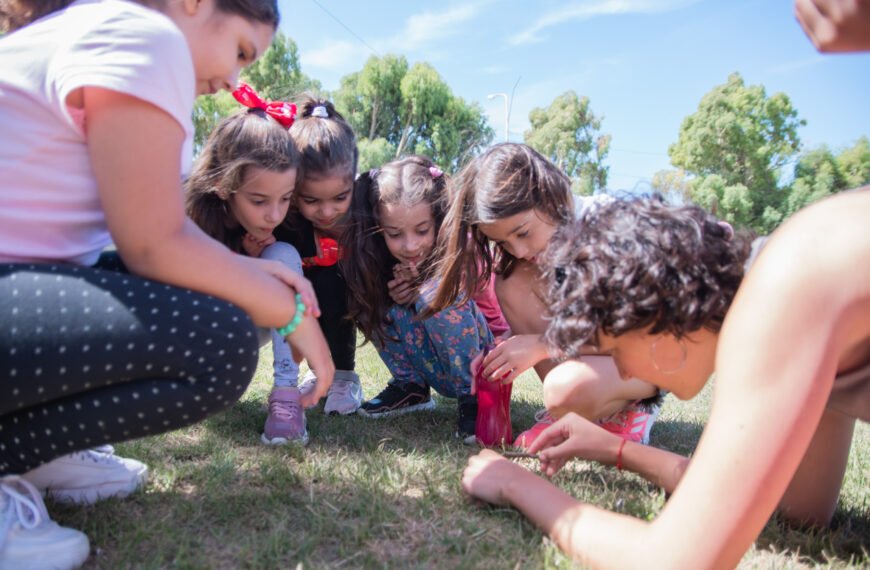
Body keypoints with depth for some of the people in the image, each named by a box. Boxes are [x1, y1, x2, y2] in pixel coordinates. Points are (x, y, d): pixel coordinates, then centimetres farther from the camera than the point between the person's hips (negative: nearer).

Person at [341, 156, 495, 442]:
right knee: (385, 302, -17)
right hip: (435, 372, 4)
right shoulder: (378, 260, -13)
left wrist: (419, 287, -29)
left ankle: (474, 397, -15)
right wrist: (393, 295, -24)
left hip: (476, 364, -4)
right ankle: (410, 387, 2)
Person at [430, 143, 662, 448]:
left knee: (568, 388, -37)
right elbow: (526, 320, 1)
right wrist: (506, 349, -21)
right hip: (587, 346, 6)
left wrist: (541, 345, -30)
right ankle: (567, 412, -9)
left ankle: (630, 409, -3)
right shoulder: (533, 245, -6)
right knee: (514, 283, -19)